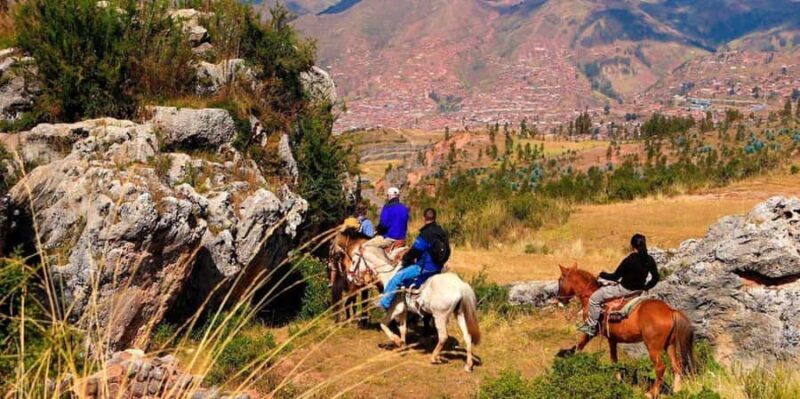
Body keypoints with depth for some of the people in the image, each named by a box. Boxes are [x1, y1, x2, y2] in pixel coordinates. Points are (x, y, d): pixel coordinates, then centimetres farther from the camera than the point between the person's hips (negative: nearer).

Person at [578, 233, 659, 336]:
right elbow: (655, 278, -1)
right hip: (639, 288, 8)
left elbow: (615, 277, -15)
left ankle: (591, 326, 11)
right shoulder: (650, 260, -10)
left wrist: (602, 274, 3)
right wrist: (645, 287, 14)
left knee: (594, 299, 5)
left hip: (625, 289, -8)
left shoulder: (629, 260, -26)